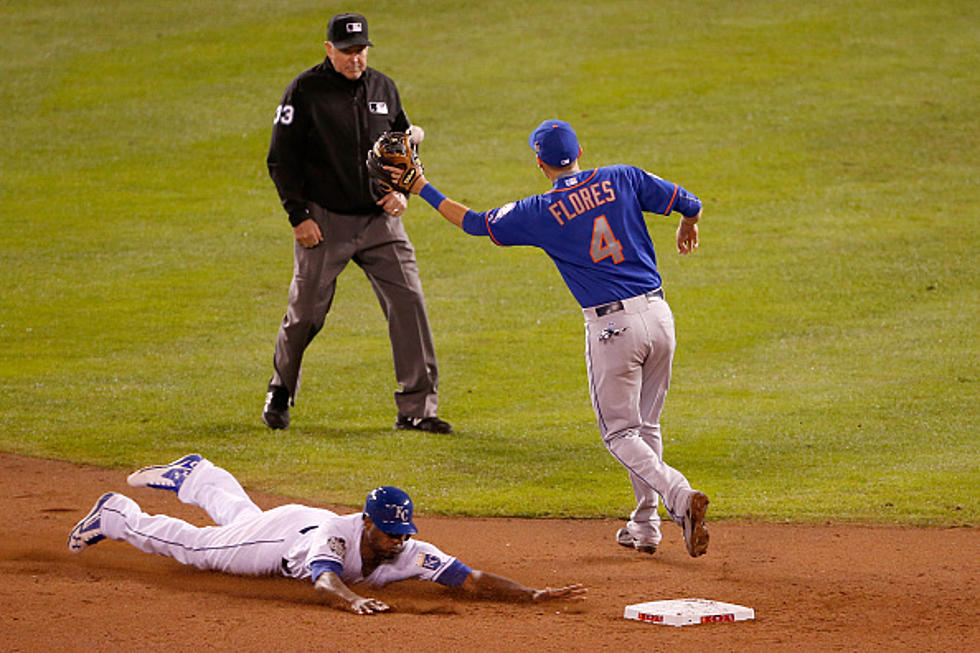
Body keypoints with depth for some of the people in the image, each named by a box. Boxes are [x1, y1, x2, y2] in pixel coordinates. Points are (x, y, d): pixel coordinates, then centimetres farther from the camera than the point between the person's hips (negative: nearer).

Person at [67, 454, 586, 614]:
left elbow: (473, 580, -45)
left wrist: (534, 595, -58)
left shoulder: (411, 556, -37)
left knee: (236, 513, 34)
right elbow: (325, 580, -67)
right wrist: (353, 600, -87)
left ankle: (196, 475, 61)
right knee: (189, 543, 18)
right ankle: (116, 516, 42)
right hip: (284, 534, -5)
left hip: (312, 526, 5)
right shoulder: (337, 536, -47)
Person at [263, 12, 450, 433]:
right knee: (306, 313, 3)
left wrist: (402, 190, 1)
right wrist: (298, 216, -11)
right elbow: (281, 159, -5)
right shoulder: (305, 92, -6)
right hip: (324, 221, -3)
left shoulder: (383, 89, 7)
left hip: (379, 218, 3)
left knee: (408, 301, -8)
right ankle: (281, 391, 30)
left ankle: (417, 407, -3)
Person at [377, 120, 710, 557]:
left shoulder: (540, 212, -2)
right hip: (659, 315, 4)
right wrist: (688, 226, 31)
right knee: (645, 426, 19)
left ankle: (679, 494, -20)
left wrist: (420, 187, 18)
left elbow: (474, 223, 8)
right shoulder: (622, 179, 5)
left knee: (620, 434, 5)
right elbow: (689, 203, 7)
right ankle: (645, 526, 20)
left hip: (611, 325, -4)